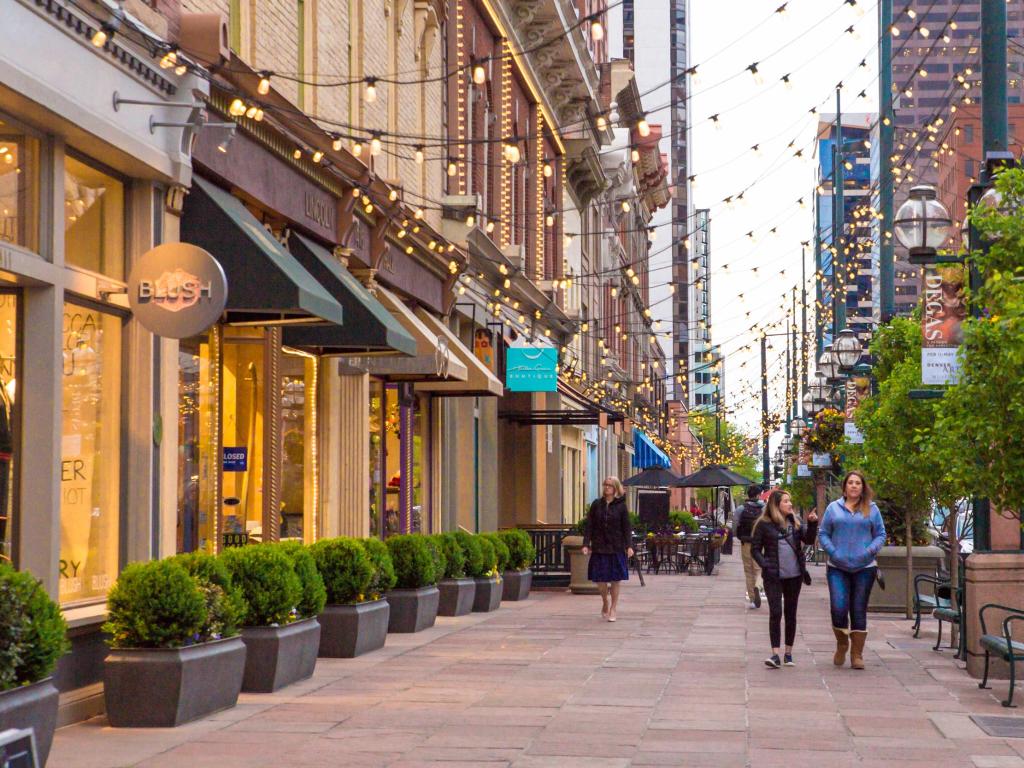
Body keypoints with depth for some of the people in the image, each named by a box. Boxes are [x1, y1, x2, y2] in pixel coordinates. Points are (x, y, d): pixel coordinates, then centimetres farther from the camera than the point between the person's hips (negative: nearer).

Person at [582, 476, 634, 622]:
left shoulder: (621, 506, 1)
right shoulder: (597, 504, 5)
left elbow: (626, 528, -1)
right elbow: (589, 526, 4)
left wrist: (629, 546, -11)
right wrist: (586, 544, -5)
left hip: (616, 548, -1)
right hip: (599, 548, 1)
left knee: (615, 580, 2)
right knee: (600, 579, 1)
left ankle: (613, 609, 15)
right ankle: (605, 603, 28)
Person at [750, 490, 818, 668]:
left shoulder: (795, 521, 9)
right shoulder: (764, 524, -3)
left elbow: (808, 540, 3)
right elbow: (755, 549, 0)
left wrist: (812, 524, -11)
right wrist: (765, 565, -13)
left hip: (794, 575, 4)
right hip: (773, 576, -4)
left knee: (791, 613, 9)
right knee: (775, 613, -11)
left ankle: (789, 654, 18)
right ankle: (775, 655, -12)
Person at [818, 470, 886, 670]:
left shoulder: (871, 509, 7)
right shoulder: (833, 508, 7)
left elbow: (881, 534, 9)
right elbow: (823, 534, 9)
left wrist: (871, 550, -9)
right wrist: (832, 552, -8)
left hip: (864, 568, 0)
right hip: (838, 568, 0)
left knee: (859, 611, 3)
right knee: (838, 608, -13)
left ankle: (857, 654, 12)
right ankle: (842, 644, 14)